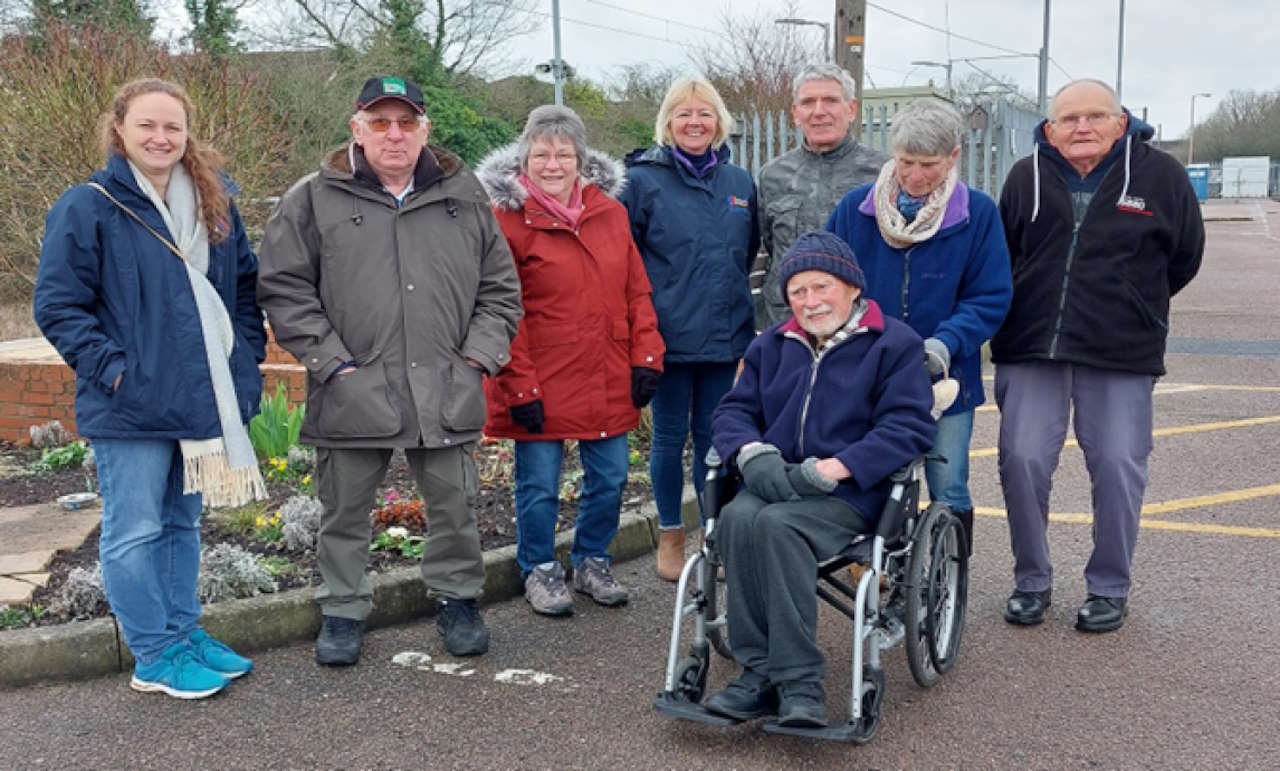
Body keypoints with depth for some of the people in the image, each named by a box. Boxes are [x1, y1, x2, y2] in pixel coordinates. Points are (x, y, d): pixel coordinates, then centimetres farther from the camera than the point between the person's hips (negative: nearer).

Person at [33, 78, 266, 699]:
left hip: (205, 403, 6)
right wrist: (110, 368, -16)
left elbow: (246, 282, 19)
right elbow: (56, 305, -9)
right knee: (135, 532, 2)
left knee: (182, 522, 17)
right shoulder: (87, 208, -9)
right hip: (131, 409, -6)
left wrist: (247, 353, 8)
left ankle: (183, 631, 30)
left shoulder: (213, 202, 9)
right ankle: (157, 658, 12)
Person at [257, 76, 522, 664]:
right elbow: (284, 290, -1)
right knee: (345, 512, 11)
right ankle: (342, 610, 29)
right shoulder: (314, 199, 0)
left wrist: (480, 354, 2)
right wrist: (331, 362, -7)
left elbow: (500, 286, 13)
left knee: (455, 505, 12)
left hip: (447, 393, 2)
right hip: (352, 395, -2)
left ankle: (457, 600, 33)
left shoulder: (464, 196, 8)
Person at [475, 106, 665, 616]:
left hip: (607, 381, 5)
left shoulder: (610, 211, 7)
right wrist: (519, 386, -14)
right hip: (540, 385, -4)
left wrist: (645, 358, 2)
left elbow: (636, 291, 10)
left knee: (610, 478, 13)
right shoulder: (506, 217, -8)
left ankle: (592, 561, 35)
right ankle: (539, 570, 28)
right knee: (539, 486, 6)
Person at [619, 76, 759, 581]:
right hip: (669, 334, -3)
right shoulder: (643, 180, -4)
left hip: (724, 334, 3)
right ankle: (671, 536, 22)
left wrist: (732, 297, 14)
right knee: (670, 436, 7)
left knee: (714, 436, 11)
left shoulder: (739, 183, 8)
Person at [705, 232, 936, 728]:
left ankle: (798, 681, -32)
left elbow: (910, 426, -7)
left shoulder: (894, 344, 6)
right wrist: (753, 453, -8)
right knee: (737, 518, -30)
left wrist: (835, 468, -18)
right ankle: (761, 672, -26)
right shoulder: (772, 346, 23)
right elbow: (734, 409, 16)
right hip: (775, 483, 5)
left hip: (850, 493, -4)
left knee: (777, 524, -35)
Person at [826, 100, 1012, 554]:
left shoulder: (977, 213, -5)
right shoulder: (857, 208, -1)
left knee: (949, 494, 6)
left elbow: (991, 298, -6)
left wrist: (944, 345, -21)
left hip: (946, 379, -1)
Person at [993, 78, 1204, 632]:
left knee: (1117, 466, 0)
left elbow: (1185, 256, 11)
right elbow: (1001, 255, 18)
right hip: (1030, 348, 2)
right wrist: (1035, 307, 13)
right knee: (1021, 460, -3)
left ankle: (1110, 588, 18)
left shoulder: (1159, 175, 0)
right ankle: (1032, 582, 15)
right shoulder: (1026, 178, 5)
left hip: (1121, 356, -1)